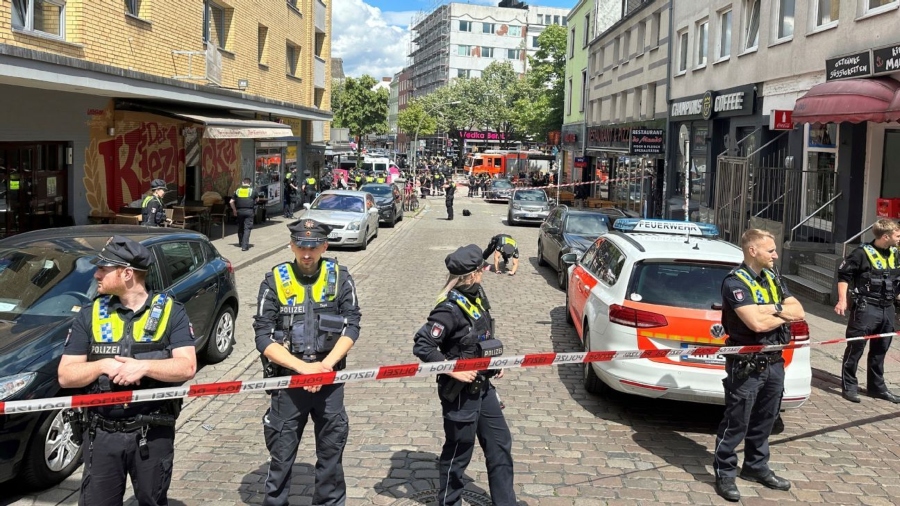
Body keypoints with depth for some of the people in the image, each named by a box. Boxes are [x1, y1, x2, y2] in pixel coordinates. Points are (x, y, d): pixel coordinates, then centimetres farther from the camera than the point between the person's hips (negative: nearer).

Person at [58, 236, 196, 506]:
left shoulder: (170, 311, -4)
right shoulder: (89, 316, 2)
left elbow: (187, 367, -12)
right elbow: (65, 376, 0)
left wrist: (144, 366, -25)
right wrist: (103, 365, -17)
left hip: (154, 434, -2)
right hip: (102, 435, 2)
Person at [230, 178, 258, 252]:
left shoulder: (237, 191, 8)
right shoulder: (252, 191, 2)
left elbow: (232, 202, 6)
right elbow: (257, 199, 18)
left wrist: (234, 210, 17)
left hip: (239, 211, 3)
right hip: (249, 211, -3)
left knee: (240, 228, 18)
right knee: (247, 228, -4)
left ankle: (241, 243, 30)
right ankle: (244, 246, -12)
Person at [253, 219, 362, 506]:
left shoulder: (340, 278, 0)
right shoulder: (274, 281, -4)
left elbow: (351, 327, -5)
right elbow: (263, 337, -8)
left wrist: (326, 365, -18)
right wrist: (304, 367, -19)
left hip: (330, 381, 1)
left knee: (331, 451, 13)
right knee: (281, 455, 8)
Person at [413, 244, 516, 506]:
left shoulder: (477, 295, 2)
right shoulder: (450, 309, -24)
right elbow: (421, 346, -27)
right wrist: (453, 370, -26)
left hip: (483, 386, 9)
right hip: (461, 391, -9)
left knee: (500, 444, 16)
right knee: (459, 451, 8)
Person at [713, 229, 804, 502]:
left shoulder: (772, 278, 10)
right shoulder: (735, 282, -15)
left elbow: (799, 312, 5)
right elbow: (757, 323, -25)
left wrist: (774, 309, -13)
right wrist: (785, 315, -7)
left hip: (774, 362, 8)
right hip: (746, 366, -8)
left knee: (764, 420, 18)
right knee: (736, 423, 1)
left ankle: (756, 466, 34)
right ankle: (725, 473, 12)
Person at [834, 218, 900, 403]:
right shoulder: (863, 253, -12)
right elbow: (844, 274, -9)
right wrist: (842, 300, -14)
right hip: (866, 307, -7)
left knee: (880, 349, 15)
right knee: (856, 347, -2)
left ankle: (877, 386, 26)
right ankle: (849, 385, 8)